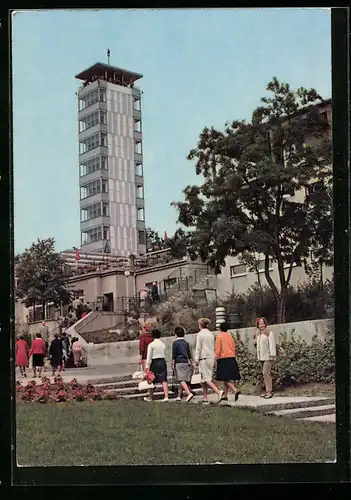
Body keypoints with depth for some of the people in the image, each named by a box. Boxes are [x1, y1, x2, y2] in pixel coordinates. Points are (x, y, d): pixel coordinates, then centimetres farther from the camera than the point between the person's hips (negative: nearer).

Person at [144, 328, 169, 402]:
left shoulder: (151, 345, -8)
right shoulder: (163, 344, 7)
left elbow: (149, 357, -9)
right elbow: (164, 354, 9)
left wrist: (147, 367, -6)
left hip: (155, 362, -4)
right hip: (163, 362, 4)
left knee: (152, 380, 9)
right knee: (164, 380, 1)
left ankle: (150, 397, 20)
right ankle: (166, 396, -9)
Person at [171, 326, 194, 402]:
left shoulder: (175, 343, -5)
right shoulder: (186, 343, 13)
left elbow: (174, 355, -8)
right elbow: (189, 355, 17)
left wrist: (172, 364, -5)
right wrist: (191, 363, 24)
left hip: (179, 363, -7)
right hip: (186, 363, 7)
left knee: (181, 380, -12)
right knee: (183, 380, 12)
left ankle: (189, 393, -29)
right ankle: (179, 396, 19)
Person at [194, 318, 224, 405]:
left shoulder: (200, 334, -7)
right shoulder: (211, 334, 13)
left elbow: (198, 348, -9)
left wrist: (196, 360, -5)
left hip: (204, 358, -7)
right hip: (211, 358, 7)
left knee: (206, 379, -8)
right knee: (205, 379, 11)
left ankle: (218, 392, -25)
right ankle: (205, 399, 10)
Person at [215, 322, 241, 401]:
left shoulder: (219, 336, -6)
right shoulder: (230, 336, 12)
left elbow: (217, 349, -10)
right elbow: (233, 348, 14)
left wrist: (216, 359, -4)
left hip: (223, 359, -6)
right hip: (231, 359, 6)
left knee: (225, 379, -7)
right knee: (227, 378, 12)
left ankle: (235, 390, -26)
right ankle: (225, 396, 13)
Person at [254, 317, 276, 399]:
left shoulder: (269, 333, -7)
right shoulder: (258, 334, 17)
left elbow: (272, 345, -12)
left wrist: (272, 355, -16)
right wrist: (258, 356, 14)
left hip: (268, 357, -8)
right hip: (261, 357, 8)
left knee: (266, 373, -14)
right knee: (265, 374, 9)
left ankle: (269, 391, -12)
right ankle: (268, 391, 14)